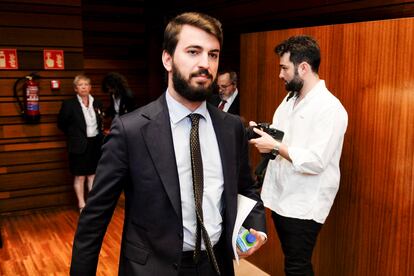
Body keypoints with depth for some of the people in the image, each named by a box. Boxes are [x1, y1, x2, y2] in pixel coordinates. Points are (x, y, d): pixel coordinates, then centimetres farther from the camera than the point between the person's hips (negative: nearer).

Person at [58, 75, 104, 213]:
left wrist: (99, 135, 7)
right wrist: (73, 135, 2)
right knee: (80, 176, 4)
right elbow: (61, 123, 0)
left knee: (92, 174, 13)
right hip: (79, 145, -4)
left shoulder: (97, 103, 4)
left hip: (95, 143, 4)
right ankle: (81, 204, 15)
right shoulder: (69, 104, -9)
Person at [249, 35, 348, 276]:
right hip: (280, 198, 8)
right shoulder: (290, 99, 10)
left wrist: (275, 147, -22)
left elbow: (315, 162, -26)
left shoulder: (330, 108, -19)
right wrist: (261, 131, -2)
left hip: (304, 207, -8)